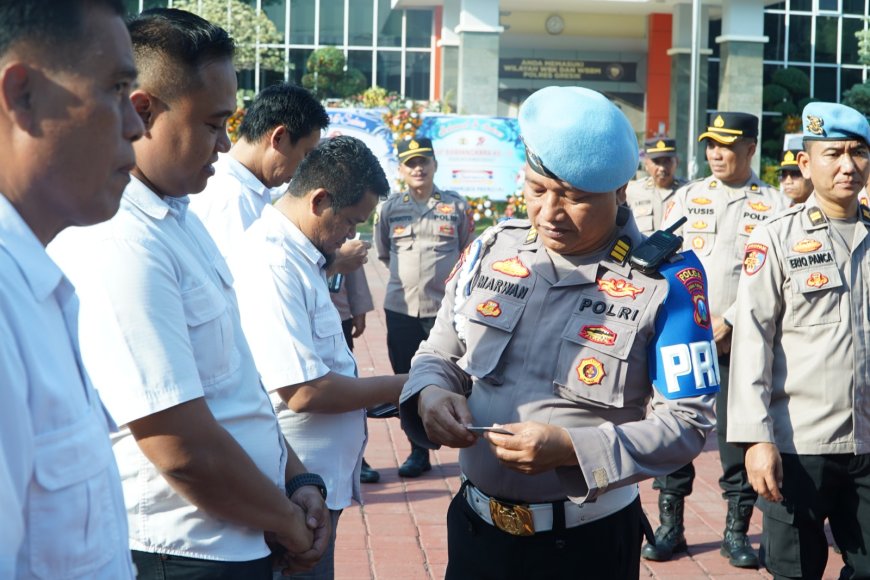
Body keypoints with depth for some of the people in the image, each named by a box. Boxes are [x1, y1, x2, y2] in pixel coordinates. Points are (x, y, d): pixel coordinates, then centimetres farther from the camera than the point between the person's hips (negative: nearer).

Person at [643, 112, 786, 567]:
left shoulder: (773, 206, 2)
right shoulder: (687, 197, 9)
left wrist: (728, 322, -11)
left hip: (741, 341, -2)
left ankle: (736, 531, 15)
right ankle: (670, 526, 13)